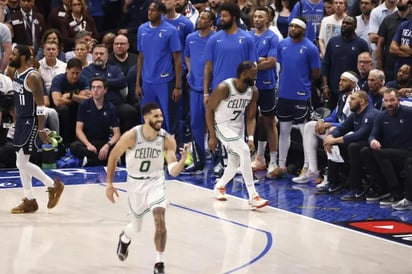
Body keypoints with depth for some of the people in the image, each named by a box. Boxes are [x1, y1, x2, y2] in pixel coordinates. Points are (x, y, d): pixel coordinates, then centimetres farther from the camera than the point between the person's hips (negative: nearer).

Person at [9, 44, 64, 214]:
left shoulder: (32, 76, -19)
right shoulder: (16, 74, 9)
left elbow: (40, 105, -20)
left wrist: (41, 129, -23)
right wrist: (16, 122, 18)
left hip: (31, 122, -9)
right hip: (21, 121, 9)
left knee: (22, 163, -9)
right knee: (21, 163, 9)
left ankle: (53, 185, 6)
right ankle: (29, 201, 16)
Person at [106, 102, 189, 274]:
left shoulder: (167, 139, -17)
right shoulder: (131, 136, -21)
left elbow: (173, 171, -19)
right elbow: (113, 156, -5)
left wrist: (182, 160, -40)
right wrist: (109, 183, -5)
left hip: (155, 182, 0)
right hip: (135, 183, 0)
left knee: (160, 218, -23)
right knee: (136, 226, 14)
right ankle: (125, 238, 53)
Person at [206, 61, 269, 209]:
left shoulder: (253, 91, -9)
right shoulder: (224, 88, -26)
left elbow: (250, 117, 0)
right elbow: (209, 109, -15)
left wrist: (250, 138, -13)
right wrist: (212, 136, -14)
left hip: (238, 127, 7)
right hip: (222, 125, -7)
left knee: (235, 164, 12)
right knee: (244, 151, -26)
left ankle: (220, 185, 46)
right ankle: (253, 196, -24)